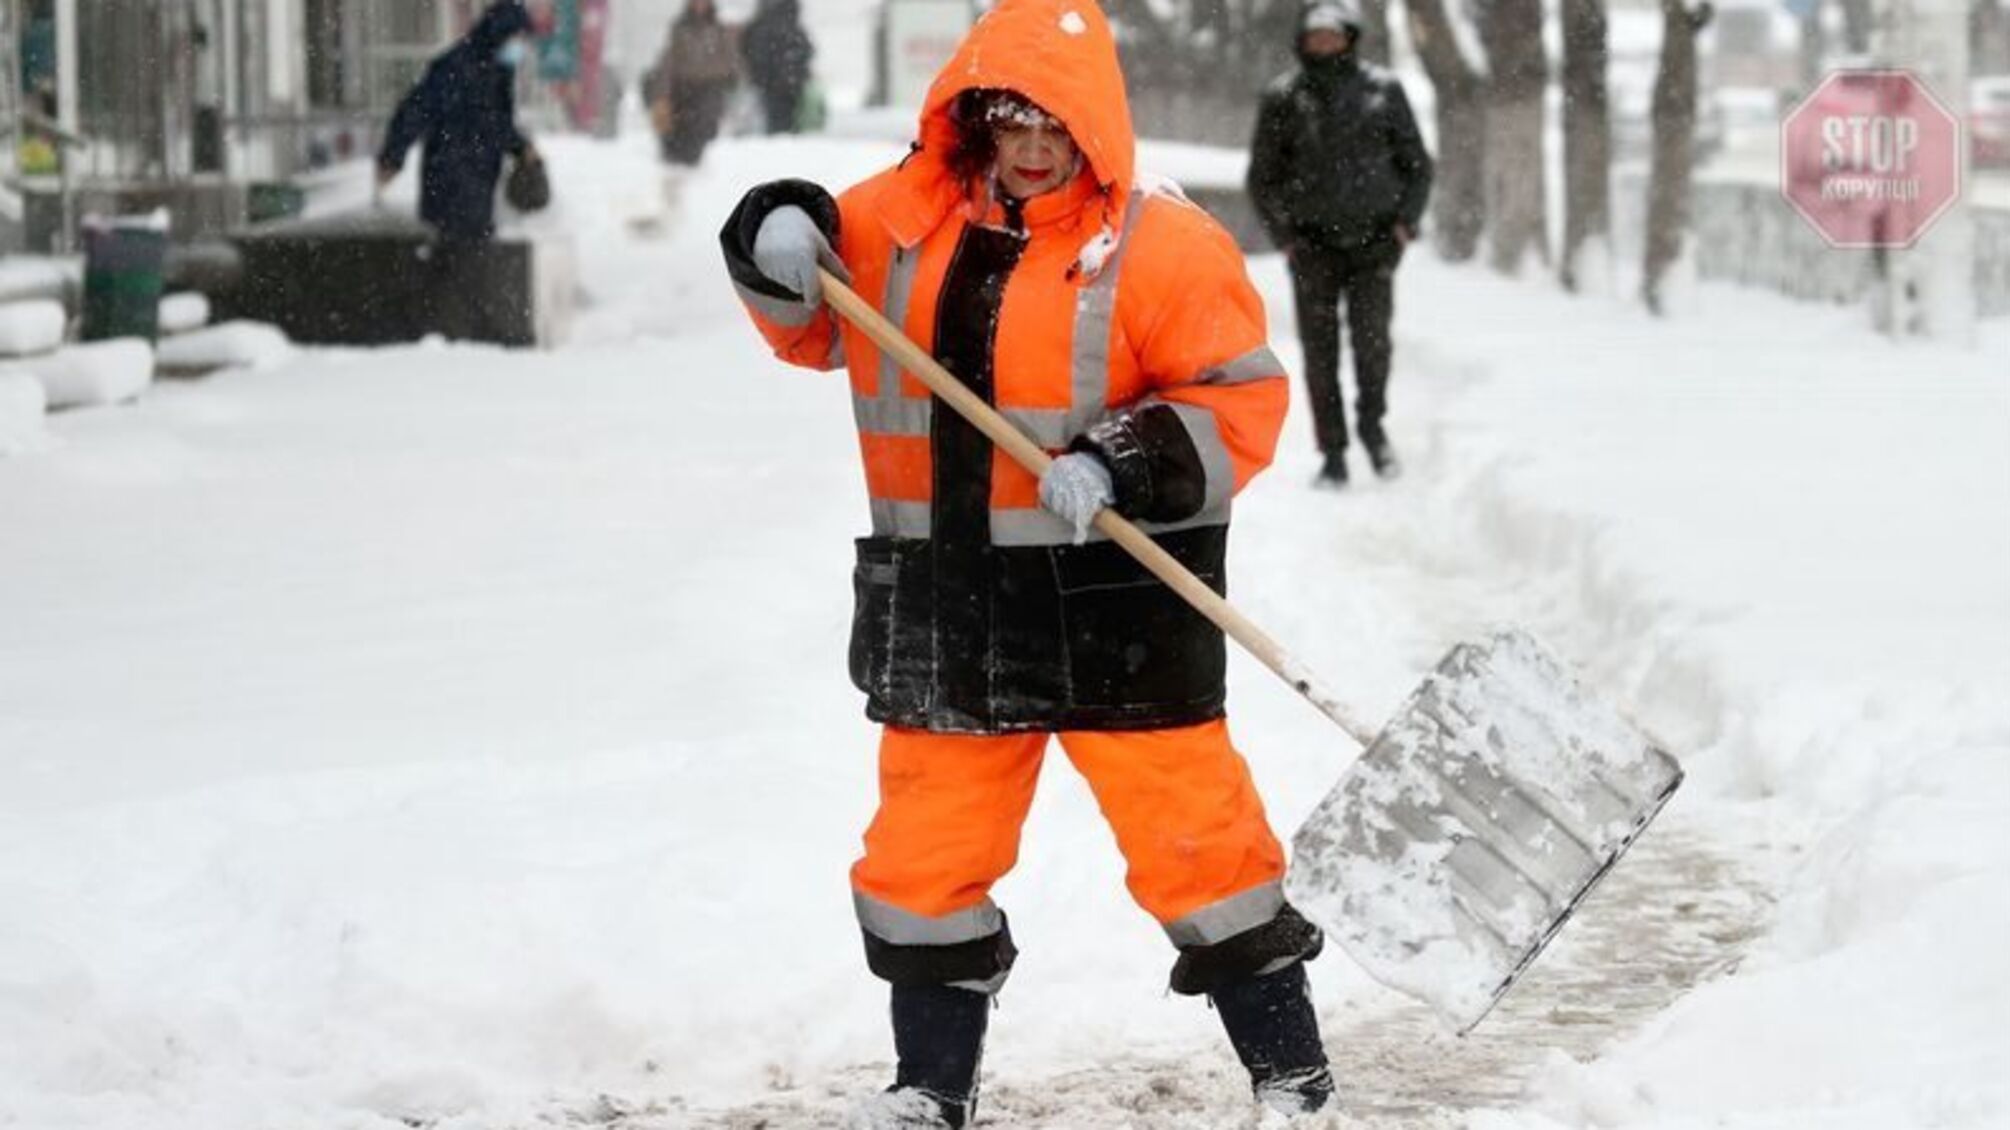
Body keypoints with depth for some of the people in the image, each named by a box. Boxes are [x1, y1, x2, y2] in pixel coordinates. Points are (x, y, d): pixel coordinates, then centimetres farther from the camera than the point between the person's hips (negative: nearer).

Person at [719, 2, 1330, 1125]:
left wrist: (1129, 464, -24)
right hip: (945, 599, 5)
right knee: (930, 843, 10)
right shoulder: (903, 221, 5)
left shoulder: (1162, 247, -10)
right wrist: (785, 249, -4)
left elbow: (1242, 401, -11)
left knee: (1189, 824, 0)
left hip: (1115, 598, -4)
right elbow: (817, 323, 17)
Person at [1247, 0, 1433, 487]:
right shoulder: (1283, 100, 3)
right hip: (1313, 242, 1)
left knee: (1372, 336, -17)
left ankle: (1372, 423, 6)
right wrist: (1283, 234, -1)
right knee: (1320, 350, -2)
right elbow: (1262, 177, 11)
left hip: (1374, 240, 0)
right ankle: (1333, 454, 4)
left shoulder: (1383, 92, 4)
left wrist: (1406, 222, -1)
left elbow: (1417, 165, 12)